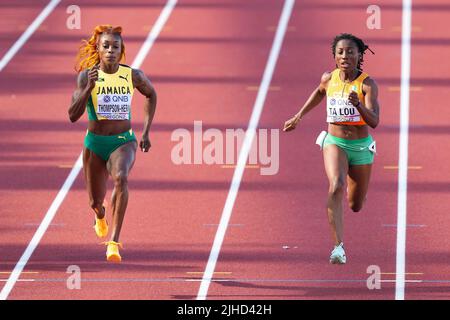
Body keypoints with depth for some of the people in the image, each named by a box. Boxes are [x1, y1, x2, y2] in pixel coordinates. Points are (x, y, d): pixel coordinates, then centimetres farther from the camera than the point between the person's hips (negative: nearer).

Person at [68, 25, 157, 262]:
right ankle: (100, 215, 55)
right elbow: (73, 115, -15)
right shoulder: (86, 75, -9)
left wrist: (146, 131, 13)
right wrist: (89, 87, -29)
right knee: (95, 202, 12)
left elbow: (151, 94, 18)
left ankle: (114, 241, -37)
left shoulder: (133, 76, -5)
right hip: (95, 143, 1)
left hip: (123, 142, -1)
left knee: (121, 178, -34)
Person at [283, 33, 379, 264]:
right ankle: (338, 246, -33)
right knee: (336, 186, -30)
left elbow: (374, 121, -23)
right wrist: (299, 116, 22)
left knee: (355, 206, 14)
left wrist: (358, 104, -40)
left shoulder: (367, 84, -14)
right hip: (334, 142, 0)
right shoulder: (329, 79, -4)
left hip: (361, 147, 0)